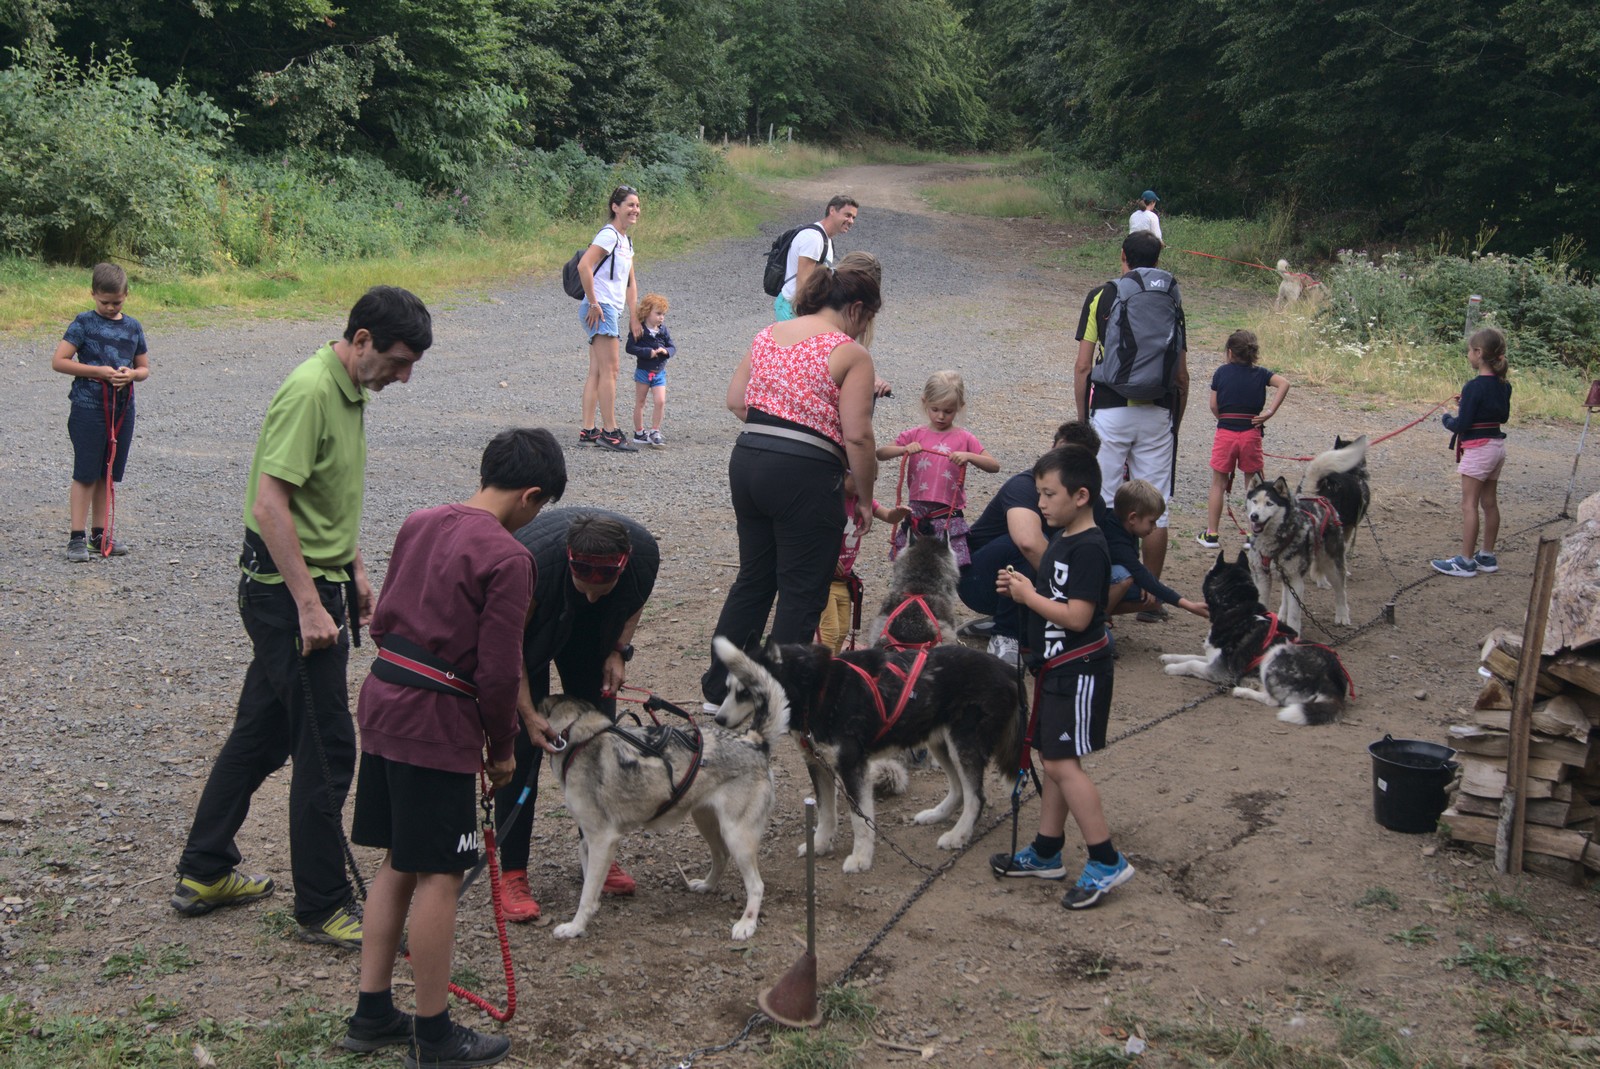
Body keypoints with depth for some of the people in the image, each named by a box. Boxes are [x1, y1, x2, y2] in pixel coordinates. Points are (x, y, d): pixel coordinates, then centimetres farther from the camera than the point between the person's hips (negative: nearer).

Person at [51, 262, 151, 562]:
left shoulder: (133, 327, 9)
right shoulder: (84, 323, -4)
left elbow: (144, 369, 15)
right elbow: (59, 361, -9)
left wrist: (131, 374, -8)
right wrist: (98, 371, -16)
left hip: (122, 409, 5)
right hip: (88, 408, -4)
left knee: (107, 474, 11)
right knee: (86, 474, -4)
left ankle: (100, 534, 19)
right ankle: (77, 536, 0)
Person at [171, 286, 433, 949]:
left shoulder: (349, 391, 9)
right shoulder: (310, 392, -21)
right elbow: (270, 505, -26)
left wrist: (354, 570, 21)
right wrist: (310, 605, -25)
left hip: (316, 583, 10)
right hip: (289, 593, -10)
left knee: (262, 733, 18)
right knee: (326, 750, -3)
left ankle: (203, 874, 30)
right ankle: (323, 908, 8)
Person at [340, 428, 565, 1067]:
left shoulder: (418, 525, 9)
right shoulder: (508, 558, -15)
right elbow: (498, 672, -16)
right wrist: (501, 748, -1)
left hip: (383, 704, 8)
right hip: (439, 726, -8)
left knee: (398, 864, 18)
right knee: (438, 876, 2)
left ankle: (372, 1014, 26)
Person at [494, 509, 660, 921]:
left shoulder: (645, 552, -31)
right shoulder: (531, 562, -42)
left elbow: (635, 599, -4)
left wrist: (618, 650, -16)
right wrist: (529, 714, -27)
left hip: (591, 633, 4)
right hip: (528, 624, -4)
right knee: (523, 741, -10)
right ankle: (512, 873, -3)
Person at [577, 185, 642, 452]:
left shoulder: (626, 240, 18)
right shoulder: (608, 235, -12)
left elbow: (630, 282, 23)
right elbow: (584, 265, -24)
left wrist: (634, 317, 16)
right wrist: (593, 303, -20)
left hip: (611, 311, 9)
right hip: (600, 309, -9)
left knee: (596, 372, 8)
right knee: (609, 370, -9)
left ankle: (588, 429, 10)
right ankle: (610, 432, -7)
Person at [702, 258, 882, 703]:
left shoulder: (768, 335, 13)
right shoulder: (851, 354, -7)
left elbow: (735, 401, 13)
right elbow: (857, 437, -12)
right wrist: (865, 499, -1)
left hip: (746, 463, 7)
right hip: (806, 475, -7)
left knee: (753, 578, 20)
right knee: (802, 592, 6)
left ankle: (719, 687, 28)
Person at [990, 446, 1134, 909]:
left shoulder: (1088, 549, -19)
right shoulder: (1061, 541, 12)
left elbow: (1077, 616, -24)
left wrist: (1029, 596, -14)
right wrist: (1021, 589, 3)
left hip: (1079, 671, -10)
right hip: (1056, 668, 10)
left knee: (1061, 762, -11)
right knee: (1053, 759, 14)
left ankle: (1106, 861, -6)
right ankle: (1046, 852, 23)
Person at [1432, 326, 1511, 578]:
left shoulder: (1474, 387, -20)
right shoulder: (1503, 385, 5)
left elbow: (1461, 424, -19)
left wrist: (1447, 419, 1)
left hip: (1477, 450, -8)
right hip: (1497, 446, 8)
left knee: (1469, 505, -3)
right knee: (1490, 503, 15)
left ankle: (1465, 561, 0)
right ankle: (1487, 556, 23)